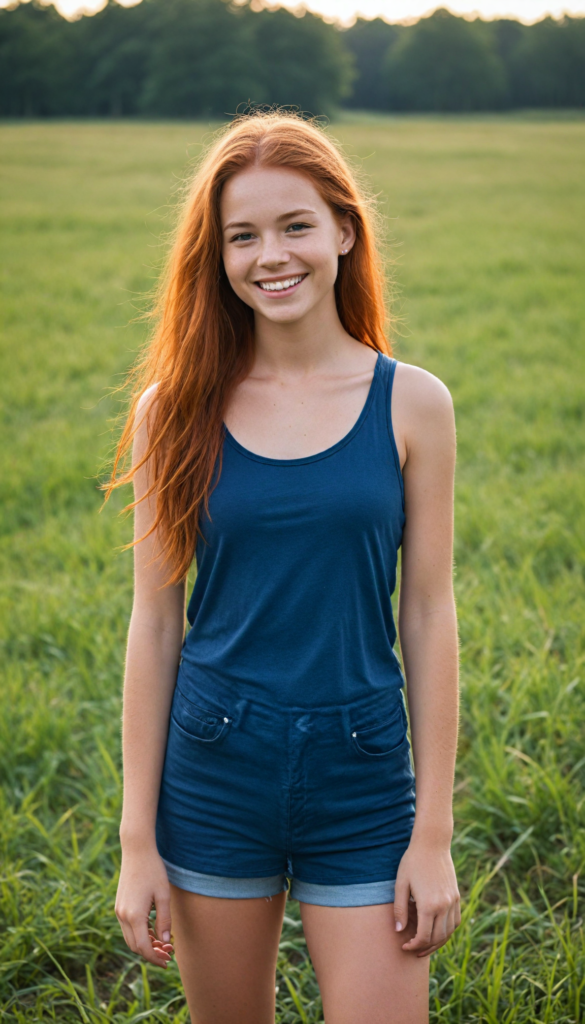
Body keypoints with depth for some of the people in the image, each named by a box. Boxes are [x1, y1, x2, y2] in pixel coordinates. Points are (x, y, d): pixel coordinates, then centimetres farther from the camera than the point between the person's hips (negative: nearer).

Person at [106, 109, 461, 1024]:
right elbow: (155, 623, -1)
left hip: (363, 777, 0)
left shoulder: (412, 404, -4)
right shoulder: (177, 408, -3)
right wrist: (136, 838, 0)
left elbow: (428, 617, -2)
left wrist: (434, 834, -3)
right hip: (213, 776, 1)